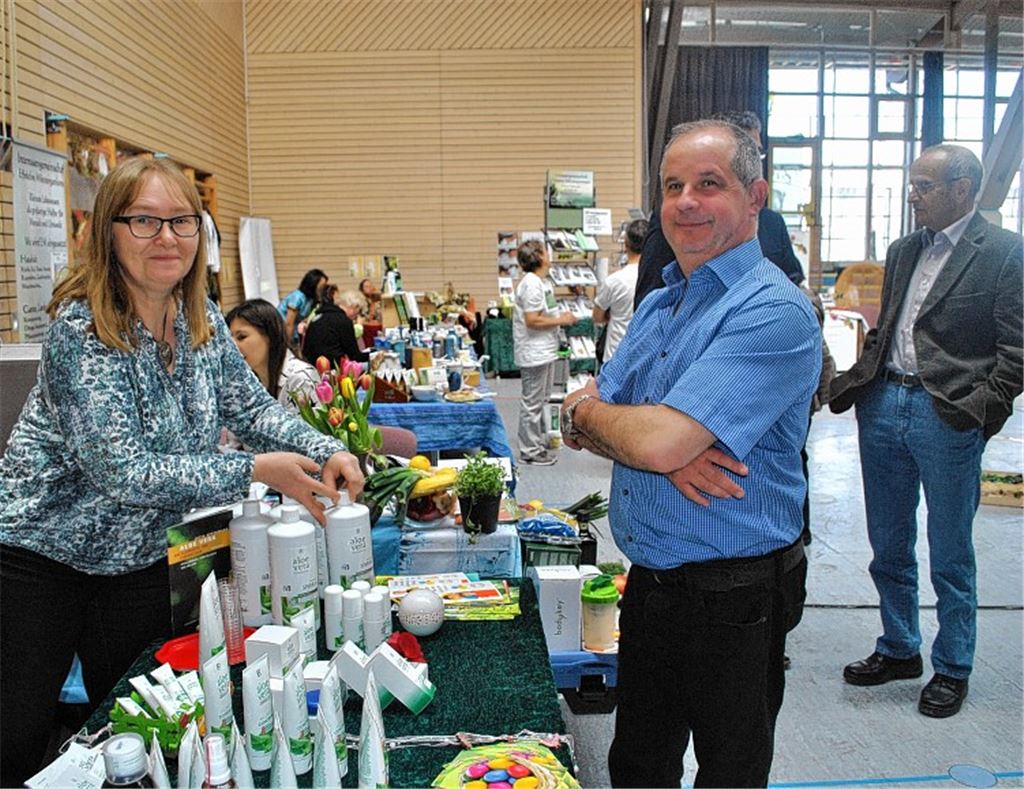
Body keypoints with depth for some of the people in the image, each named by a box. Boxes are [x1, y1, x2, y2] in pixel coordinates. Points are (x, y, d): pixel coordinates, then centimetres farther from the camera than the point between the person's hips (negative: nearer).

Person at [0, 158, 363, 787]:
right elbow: (123, 471, -29)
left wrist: (326, 452, -18)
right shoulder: (82, 329, -24)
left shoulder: (201, 319, -4)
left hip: (138, 559, 6)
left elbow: (253, 407, 1)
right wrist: (257, 471, -32)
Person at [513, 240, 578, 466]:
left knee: (541, 401, 18)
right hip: (534, 353, -11)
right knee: (532, 403, -1)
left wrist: (562, 318, 7)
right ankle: (530, 451, 7)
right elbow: (532, 320, -24)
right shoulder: (531, 284, -19)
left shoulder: (542, 282, 14)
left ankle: (539, 444, 29)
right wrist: (560, 321, -16)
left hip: (545, 352, 11)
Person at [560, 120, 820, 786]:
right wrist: (673, 454, -17)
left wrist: (587, 412, -7)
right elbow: (584, 422, 4)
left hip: (733, 599, -7)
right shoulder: (659, 306, 9)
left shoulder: (774, 311, -19)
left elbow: (660, 440, -30)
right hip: (650, 583, 7)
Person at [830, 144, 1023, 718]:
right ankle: (899, 649, 34)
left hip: (947, 417, -6)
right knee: (889, 548, 15)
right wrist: (849, 384, 5)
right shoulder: (903, 251, 15)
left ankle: (952, 669, 26)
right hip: (883, 407, 6)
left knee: (950, 558, 7)